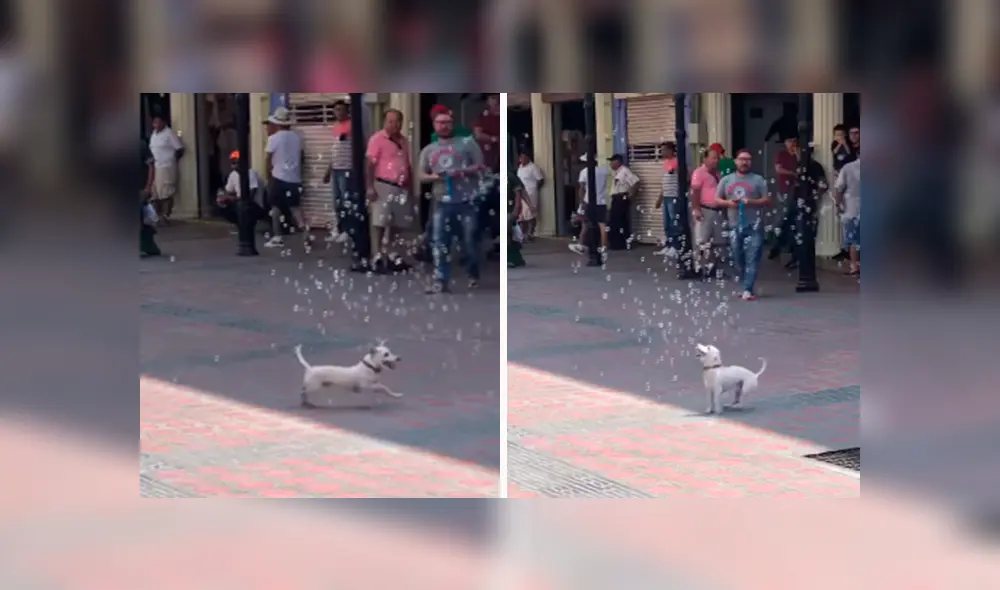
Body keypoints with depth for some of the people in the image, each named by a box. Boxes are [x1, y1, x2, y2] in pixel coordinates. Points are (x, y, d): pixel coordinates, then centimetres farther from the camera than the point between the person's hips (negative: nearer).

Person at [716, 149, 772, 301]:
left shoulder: (758, 180, 3)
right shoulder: (726, 180, 11)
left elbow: (767, 201, 0)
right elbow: (717, 201, 13)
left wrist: (751, 202, -16)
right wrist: (728, 203, -8)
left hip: (754, 226, -4)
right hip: (735, 226, 4)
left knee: (752, 259, -11)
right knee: (738, 259, 10)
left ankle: (748, 290, -14)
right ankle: (750, 286, 24)